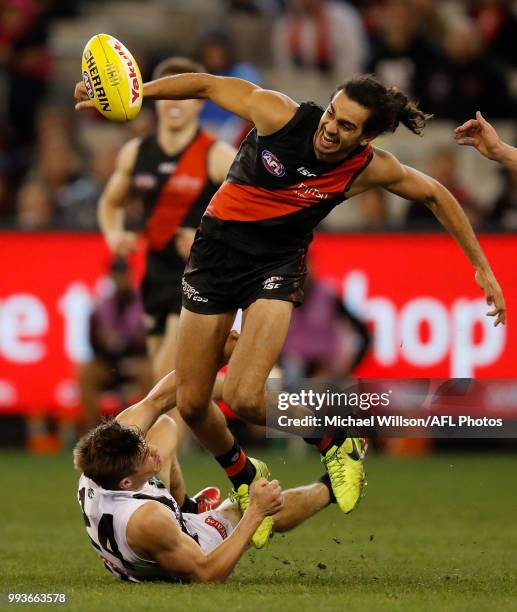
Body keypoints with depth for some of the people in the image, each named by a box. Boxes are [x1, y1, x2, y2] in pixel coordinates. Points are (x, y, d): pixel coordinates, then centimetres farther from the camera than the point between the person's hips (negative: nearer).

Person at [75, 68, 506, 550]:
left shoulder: (370, 169, -15)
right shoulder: (281, 115, -20)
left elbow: (435, 195, 2)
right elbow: (208, 86, -9)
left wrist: (482, 268, 7)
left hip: (276, 267, -1)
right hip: (216, 251, 2)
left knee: (243, 397, -23)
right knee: (191, 404, 2)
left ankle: (337, 445, 3)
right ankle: (244, 478, 33)